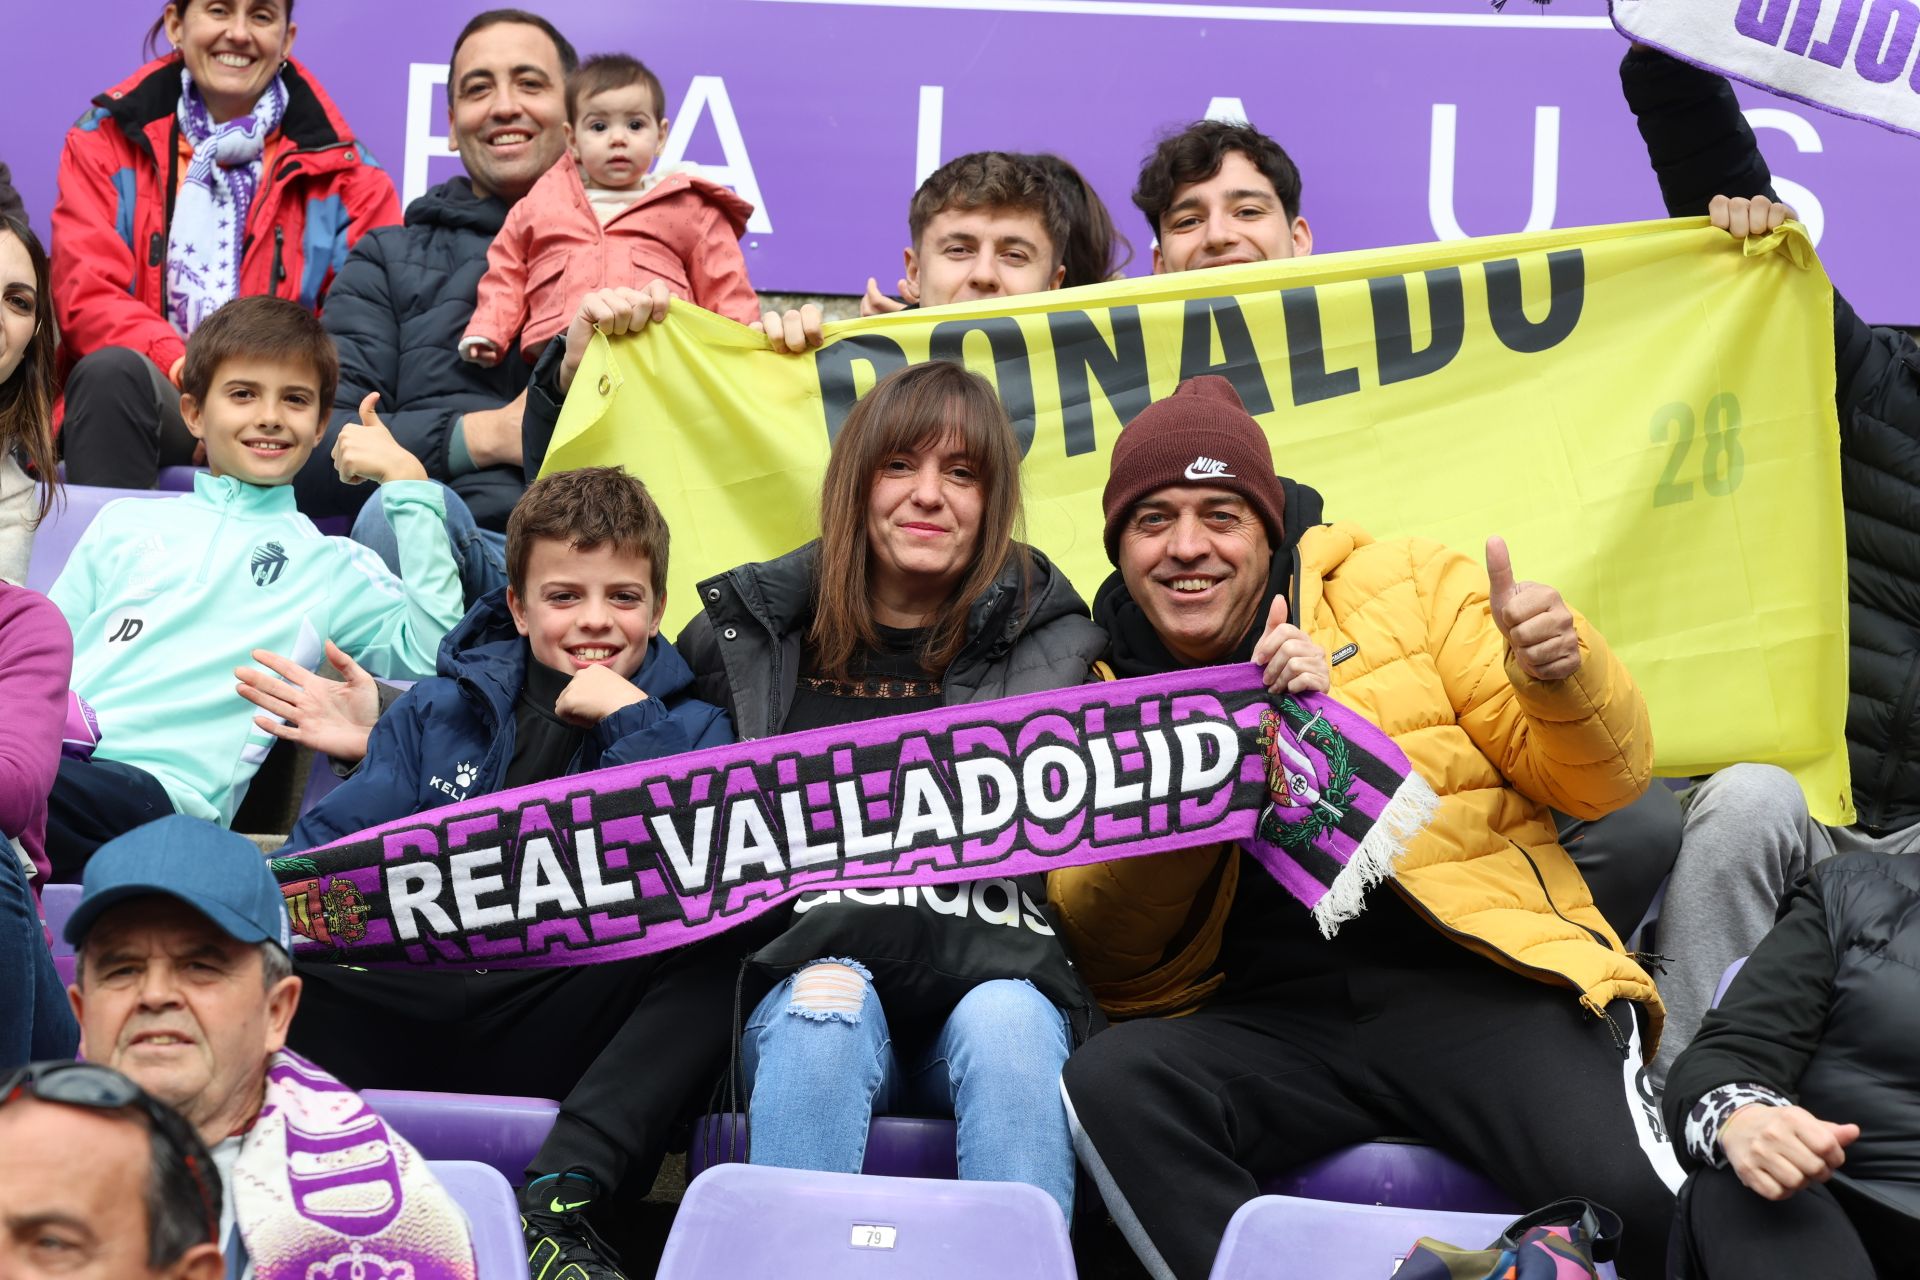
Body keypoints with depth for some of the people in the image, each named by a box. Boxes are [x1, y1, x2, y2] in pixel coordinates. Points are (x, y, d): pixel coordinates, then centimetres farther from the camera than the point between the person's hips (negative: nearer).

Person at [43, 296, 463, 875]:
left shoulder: (334, 566, 18)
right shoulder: (124, 522, 27)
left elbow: (431, 653, 0)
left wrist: (408, 484, 3)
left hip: (158, 789, -3)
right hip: (53, 754, 3)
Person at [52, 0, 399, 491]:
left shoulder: (339, 169, 12)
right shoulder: (108, 138, 13)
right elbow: (85, 296, 0)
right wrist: (183, 368, -20)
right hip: (151, 396, 1)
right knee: (111, 372, -34)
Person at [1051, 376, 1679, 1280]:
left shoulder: (1405, 586, 13)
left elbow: (1599, 781, 11)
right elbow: (1109, 950, 4)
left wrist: (1562, 675, -13)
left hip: (1482, 978, -2)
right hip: (1274, 1021, 2)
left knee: (1628, 1198, -31)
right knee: (1109, 1085, -30)